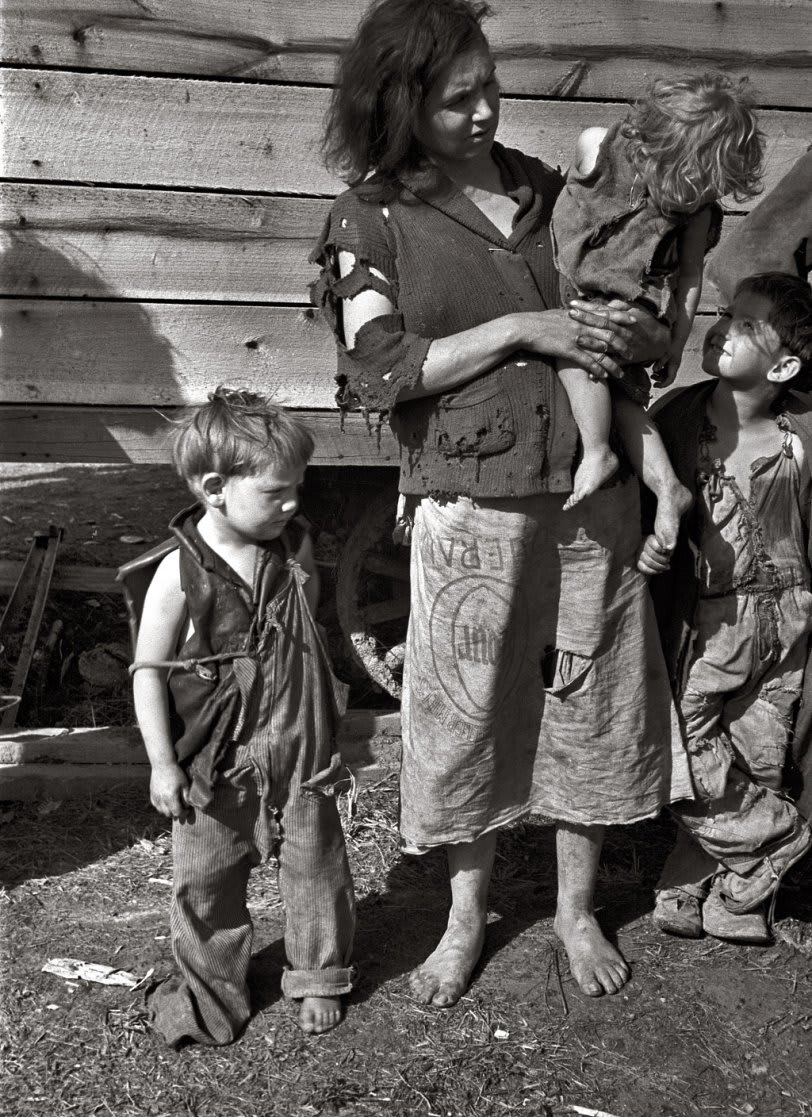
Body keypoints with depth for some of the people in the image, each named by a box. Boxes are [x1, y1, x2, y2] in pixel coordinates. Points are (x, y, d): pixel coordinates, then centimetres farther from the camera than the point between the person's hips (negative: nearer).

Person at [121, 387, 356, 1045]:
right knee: (206, 880, 10)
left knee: (316, 865, 14)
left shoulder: (295, 548, -5)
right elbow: (149, 670, -11)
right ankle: (210, 985, 33)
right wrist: (163, 763, -11)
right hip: (216, 762, -3)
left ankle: (319, 975, 36)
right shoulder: (180, 572, -18)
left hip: (299, 749, 3)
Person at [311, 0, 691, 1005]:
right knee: (467, 706, 7)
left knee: (591, 695, 10)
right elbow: (381, 371, -10)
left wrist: (631, 334, -5)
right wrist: (523, 330, -15)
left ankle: (577, 909, 30)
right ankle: (466, 919, 28)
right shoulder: (371, 220, 0)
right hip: (471, 500, -3)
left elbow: (636, 335, 19)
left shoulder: (545, 190, 10)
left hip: (590, 489, 4)